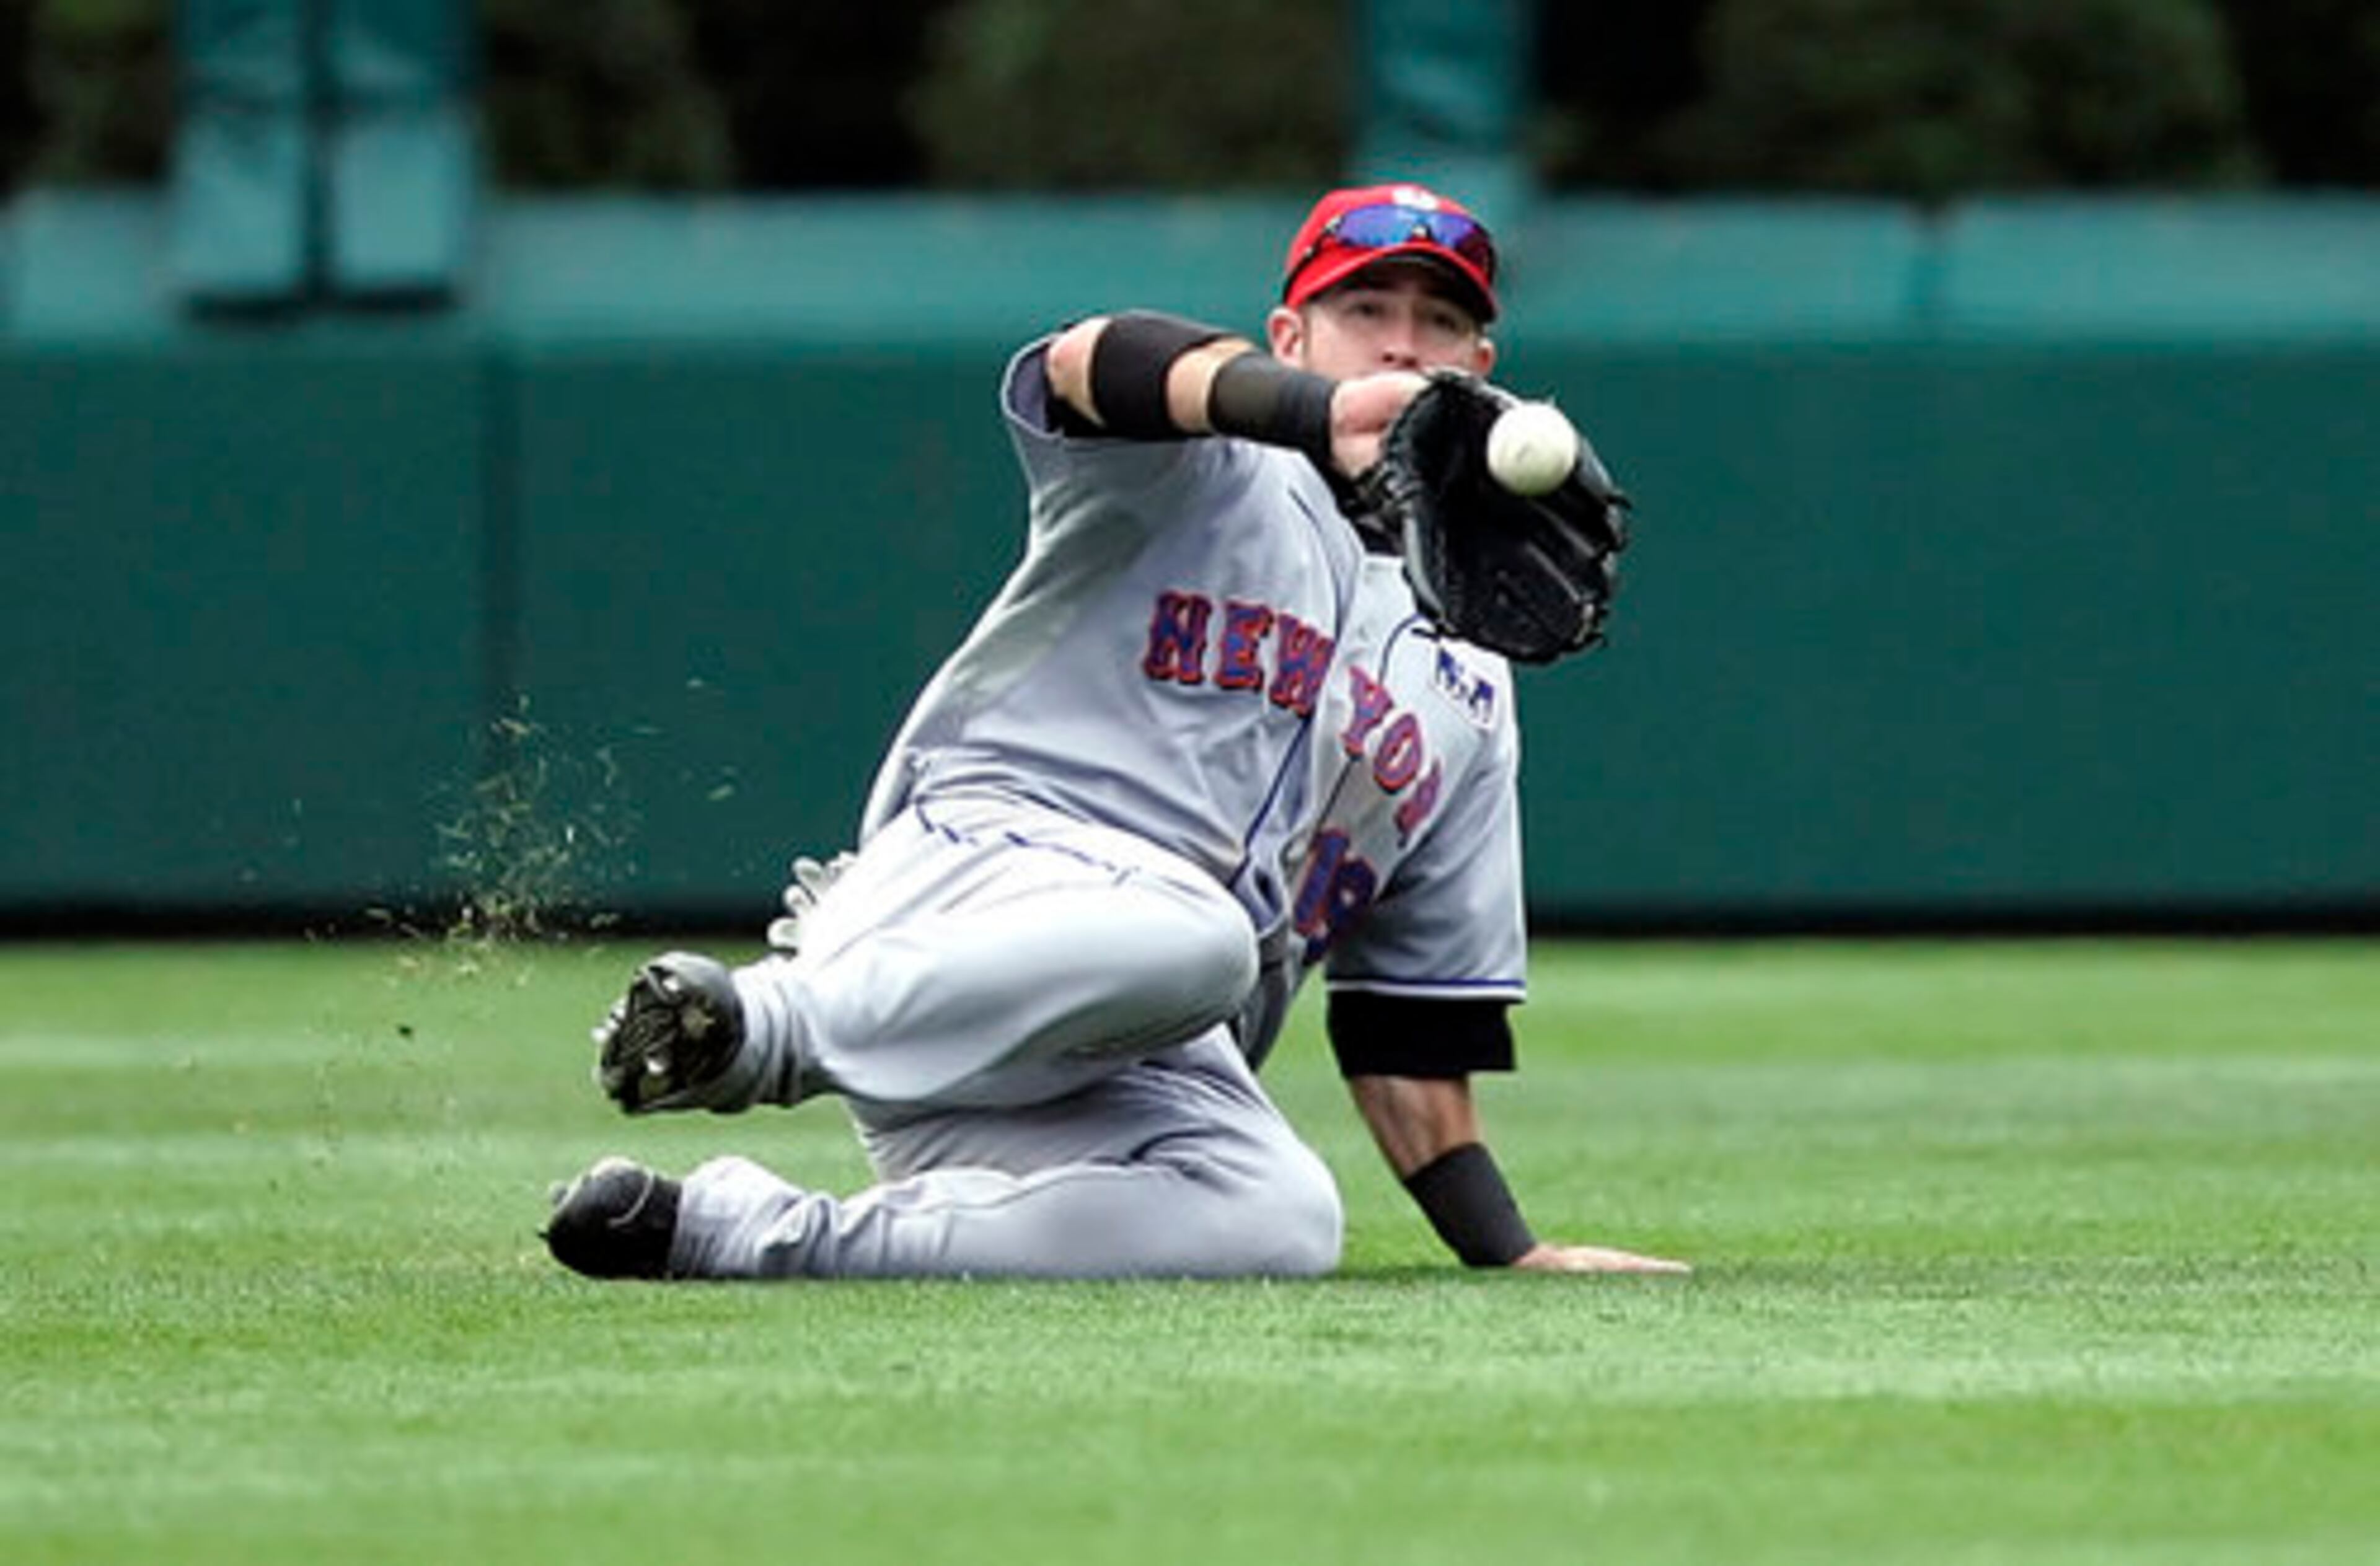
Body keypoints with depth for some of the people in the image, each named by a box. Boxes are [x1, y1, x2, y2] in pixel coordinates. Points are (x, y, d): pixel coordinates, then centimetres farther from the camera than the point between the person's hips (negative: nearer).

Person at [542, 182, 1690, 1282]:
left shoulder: (1465, 684, 27)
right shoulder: (1206, 471, 10)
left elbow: (1414, 1016, 26)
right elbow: (1096, 367, -18)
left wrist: (1510, 1252, 12)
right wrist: (1322, 413, -38)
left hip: (1136, 1071, 6)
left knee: (1283, 1221, -31)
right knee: (1193, 930, -40)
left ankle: (742, 1232, -23)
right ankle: (769, 1026, -26)